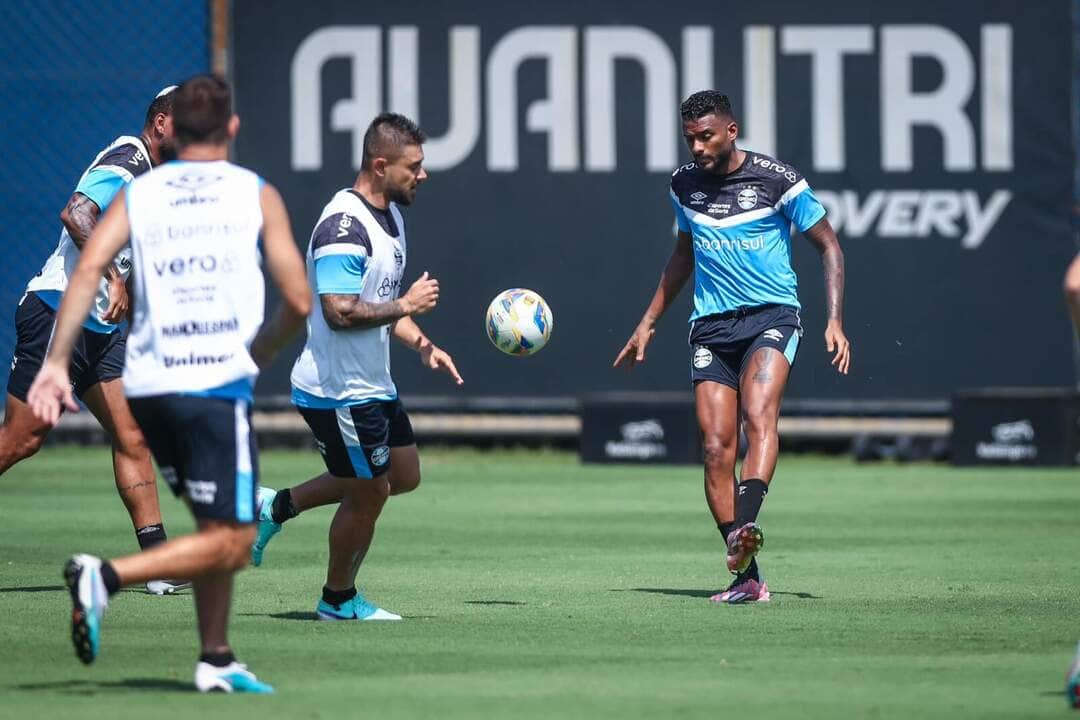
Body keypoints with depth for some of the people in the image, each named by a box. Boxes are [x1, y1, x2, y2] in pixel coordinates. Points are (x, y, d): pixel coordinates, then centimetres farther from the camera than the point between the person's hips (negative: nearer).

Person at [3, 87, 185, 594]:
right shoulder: (124, 166, -14)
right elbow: (75, 214, -31)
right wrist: (113, 277, -37)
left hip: (103, 326, 9)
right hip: (58, 312, -9)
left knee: (132, 438, -1)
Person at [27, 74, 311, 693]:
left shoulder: (137, 195, 11)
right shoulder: (258, 195, 5)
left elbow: (89, 269, -5)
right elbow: (299, 301, 1)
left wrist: (57, 362, -8)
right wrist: (259, 352, 19)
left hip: (148, 387, 5)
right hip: (218, 386, -5)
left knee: (217, 525, 21)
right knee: (231, 543, -5)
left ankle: (217, 659, 17)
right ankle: (107, 577, -23)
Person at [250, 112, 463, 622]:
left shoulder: (389, 216, 10)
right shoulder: (344, 226, -23)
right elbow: (340, 311, -30)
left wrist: (422, 345, 7)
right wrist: (406, 305, -20)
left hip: (372, 385, 10)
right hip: (339, 393, -10)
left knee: (403, 476, 18)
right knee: (368, 494, 1)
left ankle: (278, 506, 23)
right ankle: (339, 599, 22)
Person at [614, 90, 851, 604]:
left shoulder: (777, 180, -4)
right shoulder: (684, 185, 10)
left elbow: (827, 245, 3)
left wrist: (835, 321, -6)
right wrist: (648, 323, 27)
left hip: (771, 315, -4)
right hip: (710, 327, 4)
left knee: (758, 416, -30)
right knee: (715, 447, -8)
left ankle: (745, 528, -48)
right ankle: (747, 579, -5)